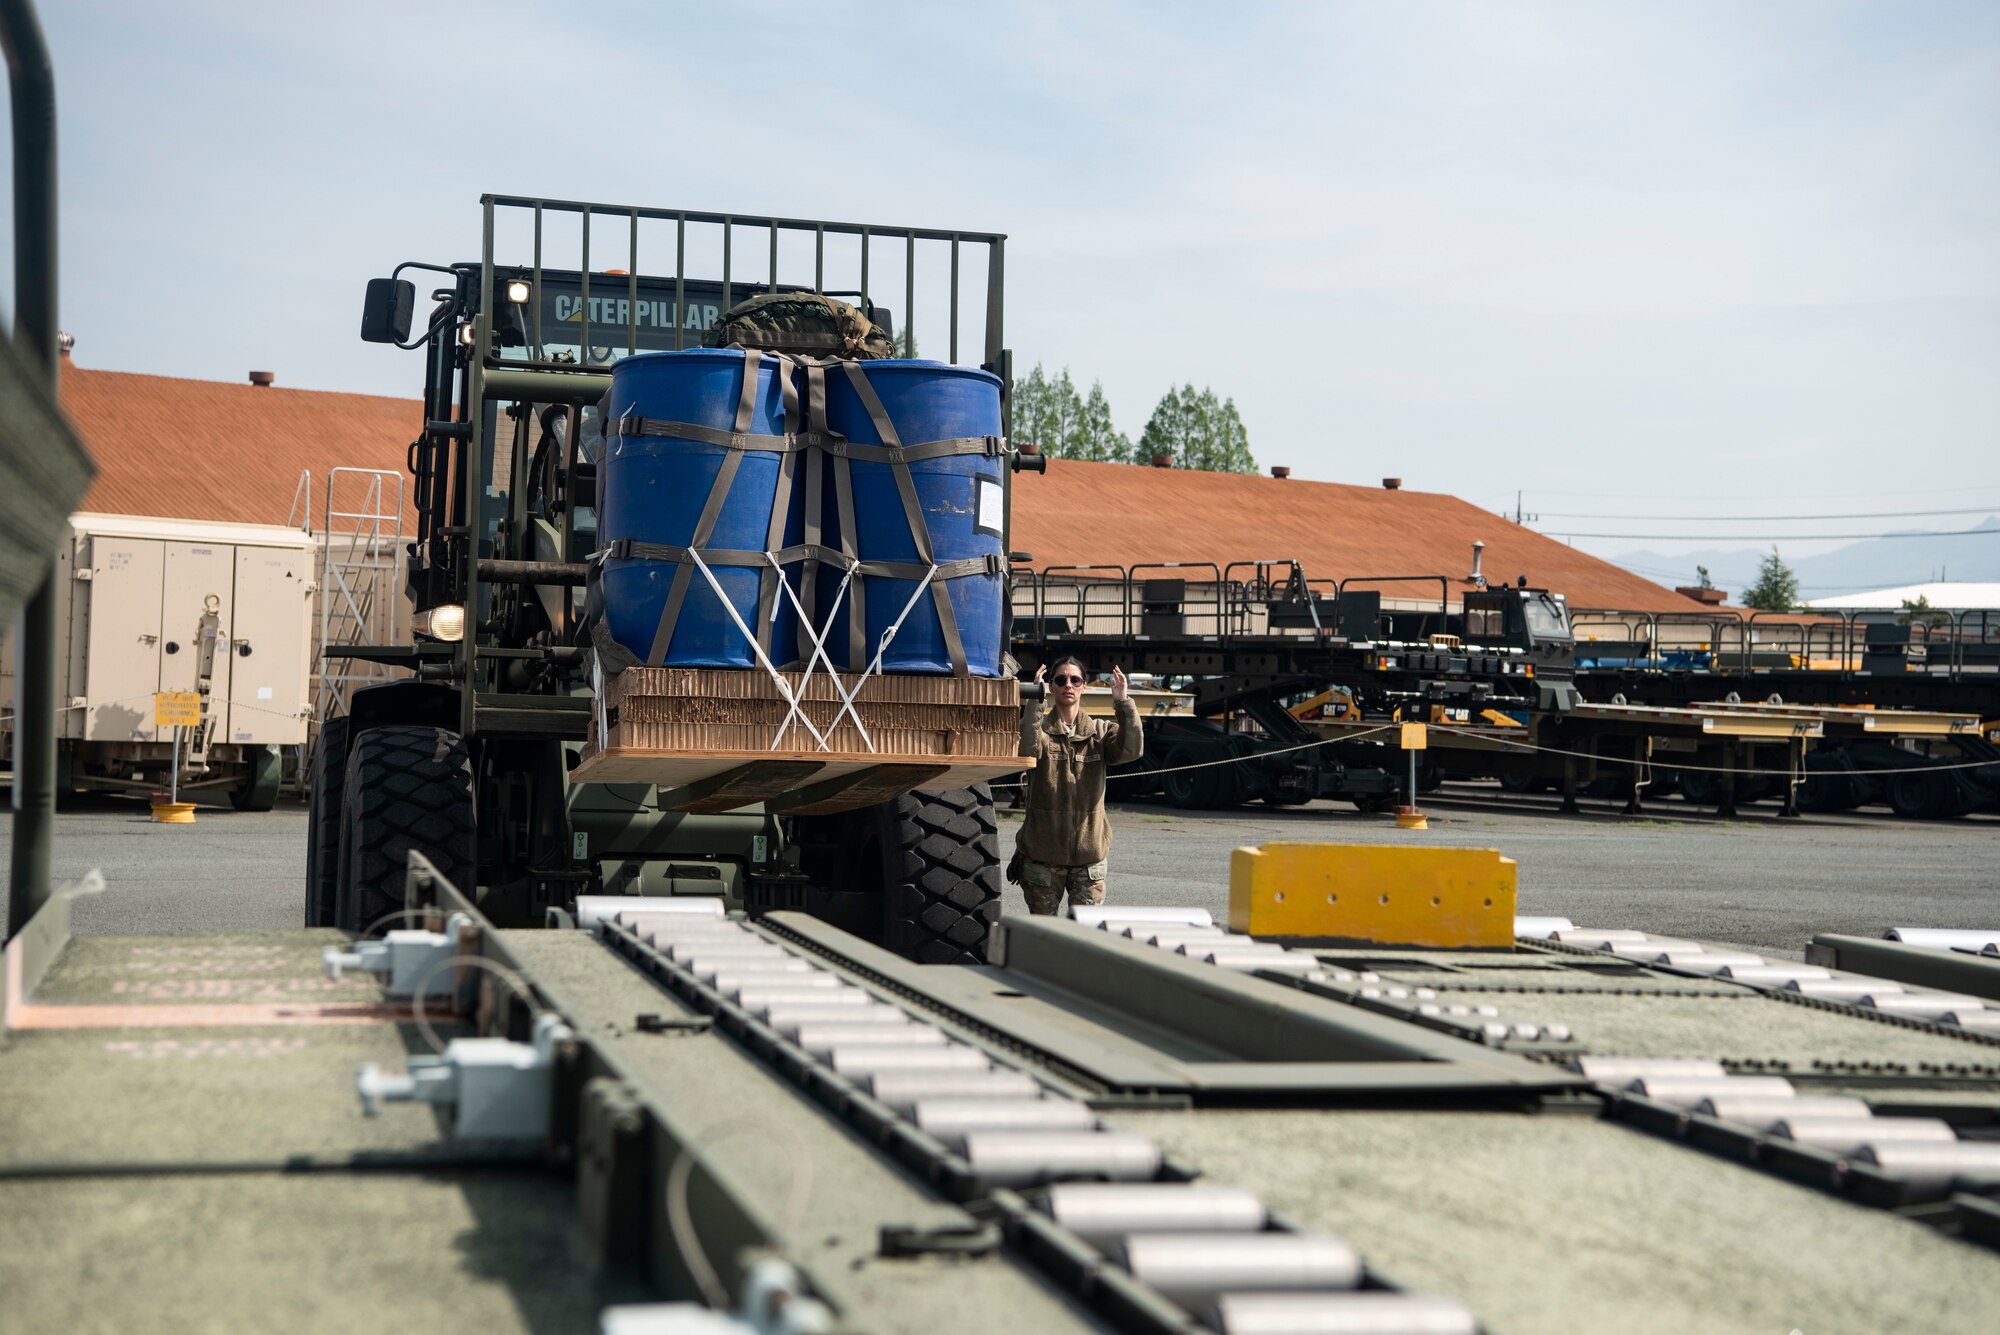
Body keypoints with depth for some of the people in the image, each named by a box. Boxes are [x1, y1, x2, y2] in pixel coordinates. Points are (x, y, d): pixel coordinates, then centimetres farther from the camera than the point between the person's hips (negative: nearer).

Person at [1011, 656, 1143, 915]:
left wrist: (1123, 704, -21)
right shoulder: (1040, 729, 1)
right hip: (1043, 851, -1)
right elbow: (1027, 750, -23)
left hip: (1089, 851, 1)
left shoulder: (1101, 731, 6)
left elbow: (1132, 750, -14)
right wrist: (1035, 702, -24)